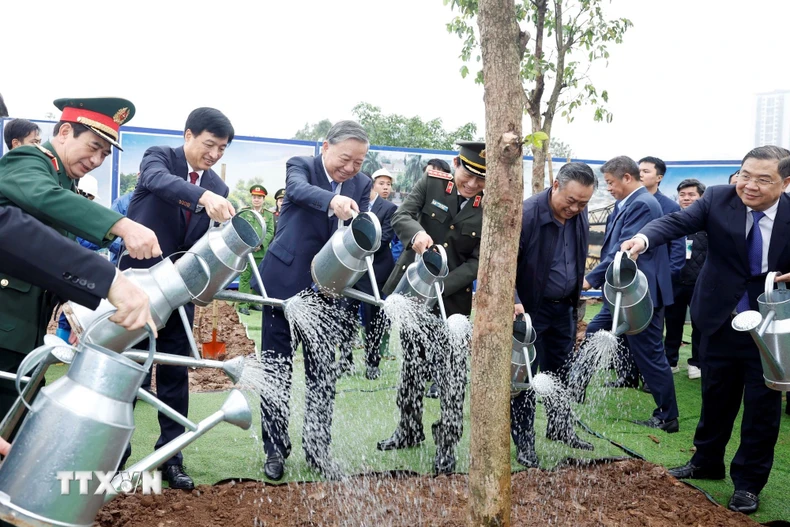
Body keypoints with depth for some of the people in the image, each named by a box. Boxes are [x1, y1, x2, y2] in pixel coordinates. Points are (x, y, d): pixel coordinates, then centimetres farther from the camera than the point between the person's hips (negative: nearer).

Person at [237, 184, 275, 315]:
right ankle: (242, 305, -3)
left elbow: (270, 232, 5)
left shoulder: (269, 215, 13)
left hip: (262, 252, 2)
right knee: (245, 278, -4)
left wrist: (261, 244, -11)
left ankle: (254, 302, 17)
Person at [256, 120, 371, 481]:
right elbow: (299, 189, -31)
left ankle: (317, 447, 22)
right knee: (276, 370, 5)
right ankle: (275, 449, 20)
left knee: (323, 373, 8)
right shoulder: (300, 166, -7)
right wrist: (333, 200, -51)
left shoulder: (362, 184, 5)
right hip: (285, 282, -3)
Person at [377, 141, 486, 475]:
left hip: (452, 300, -2)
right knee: (412, 365, 15)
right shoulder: (431, 183, -1)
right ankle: (410, 431, 33)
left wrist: (438, 289, -21)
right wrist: (417, 233, -36)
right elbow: (401, 216, -11)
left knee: (452, 374, -4)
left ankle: (447, 443, 14)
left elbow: (477, 261, -8)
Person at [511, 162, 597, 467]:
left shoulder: (580, 217, -2)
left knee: (560, 371, 17)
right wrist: (514, 302, -31)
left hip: (564, 308, 6)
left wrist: (575, 302, 11)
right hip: (530, 308, -6)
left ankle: (560, 429, 35)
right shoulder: (526, 214, -22)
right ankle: (524, 443, 15)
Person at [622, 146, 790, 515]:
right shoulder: (718, 199, -10)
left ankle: (749, 481, 26)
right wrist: (644, 238, -44)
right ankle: (707, 463, 38)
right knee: (715, 396, 17)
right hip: (721, 321, 1)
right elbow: (678, 221, -24)